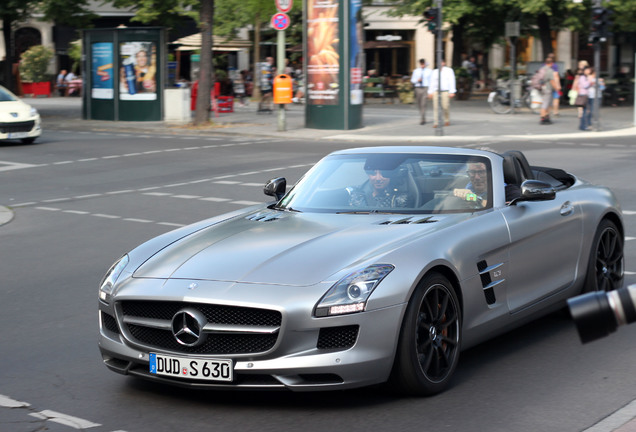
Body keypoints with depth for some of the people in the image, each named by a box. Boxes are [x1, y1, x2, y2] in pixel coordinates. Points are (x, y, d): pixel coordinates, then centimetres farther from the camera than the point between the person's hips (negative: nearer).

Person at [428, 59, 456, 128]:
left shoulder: (449, 70, 0)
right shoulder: (435, 72, 10)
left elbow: (451, 81, -6)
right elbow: (432, 82, 14)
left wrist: (452, 92, -14)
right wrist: (430, 92, 9)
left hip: (445, 91, -3)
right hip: (436, 91, 3)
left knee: (445, 107, -3)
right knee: (436, 107, -6)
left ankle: (447, 121, 21)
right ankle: (436, 123, -6)